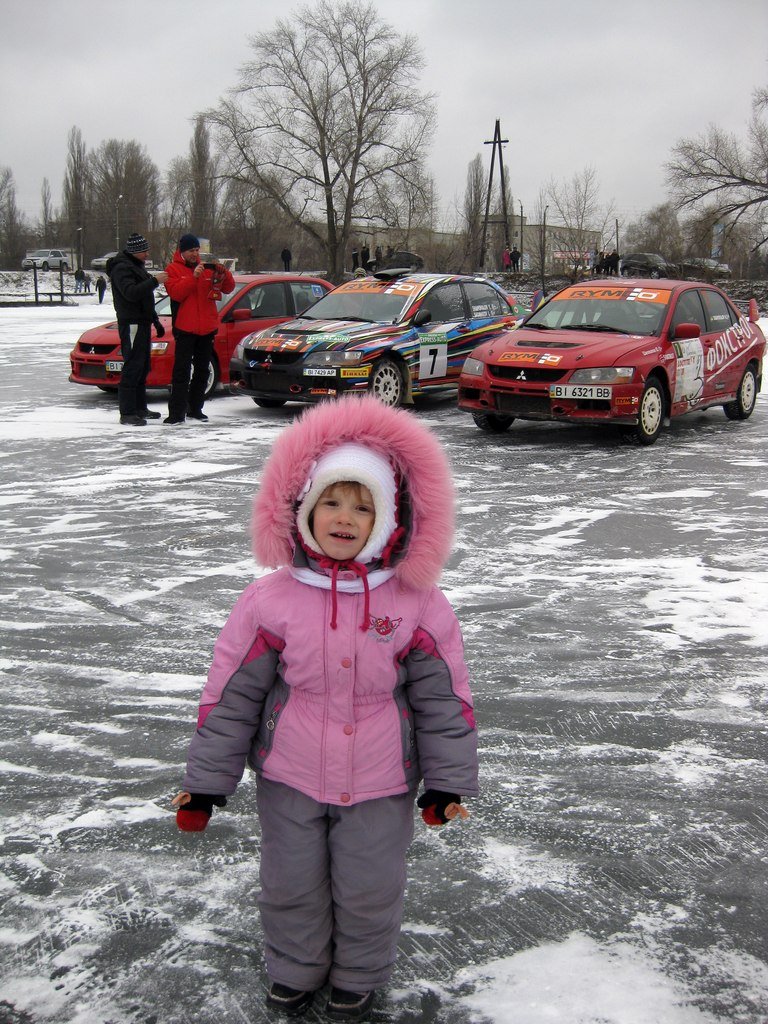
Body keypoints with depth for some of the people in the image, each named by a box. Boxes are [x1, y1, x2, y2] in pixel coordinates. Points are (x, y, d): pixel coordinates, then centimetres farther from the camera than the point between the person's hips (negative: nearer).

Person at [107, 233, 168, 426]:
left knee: (142, 367, 13)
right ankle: (127, 414, -14)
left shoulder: (137, 266, 20)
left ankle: (140, 409, 21)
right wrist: (154, 281, -29)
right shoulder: (122, 268, -12)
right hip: (131, 323, -10)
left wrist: (156, 322, 27)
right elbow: (131, 293, -27)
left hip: (142, 323, 10)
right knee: (132, 367, -13)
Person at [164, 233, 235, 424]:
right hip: (185, 328, -5)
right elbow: (176, 293, -16)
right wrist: (194, 276, -25)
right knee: (182, 371, -7)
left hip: (207, 328, 5)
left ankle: (195, 408, 20)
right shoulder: (173, 269, 0)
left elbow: (228, 288, 8)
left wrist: (224, 274, -12)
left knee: (202, 371, 11)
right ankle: (177, 412, -8)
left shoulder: (207, 268, 12)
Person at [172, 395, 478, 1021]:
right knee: (291, 885, 17)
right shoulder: (270, 601, -11)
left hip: (381, 783, -1)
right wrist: (206, 780, -2)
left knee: (370, 890, 14)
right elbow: (231, 693, -5)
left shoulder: (418, 604, -11)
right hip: (289, 780, 1)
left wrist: (448, 780, -1)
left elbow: (444, 697, -3)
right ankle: (296, 970, 44)